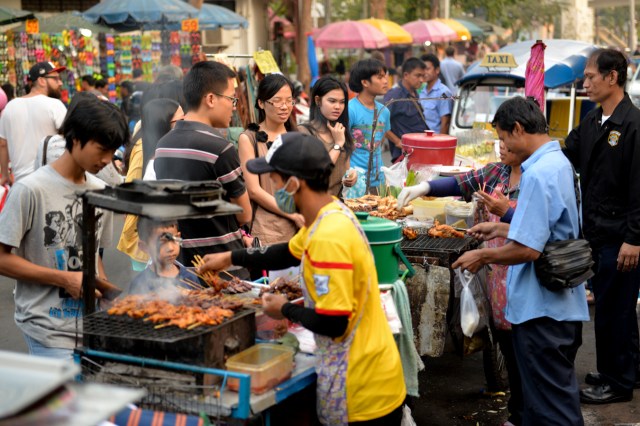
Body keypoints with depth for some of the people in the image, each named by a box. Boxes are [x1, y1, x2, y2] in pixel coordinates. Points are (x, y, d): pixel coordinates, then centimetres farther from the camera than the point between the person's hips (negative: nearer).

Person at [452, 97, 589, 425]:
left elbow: (528, 248, -25)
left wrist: (483, 256, -11)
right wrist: (500, 229, 21)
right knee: (555, 394, 20)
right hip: (564, 302, 10)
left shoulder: (537, 174, -22)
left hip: (542, 309, -10)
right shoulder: (560, 163, 10)